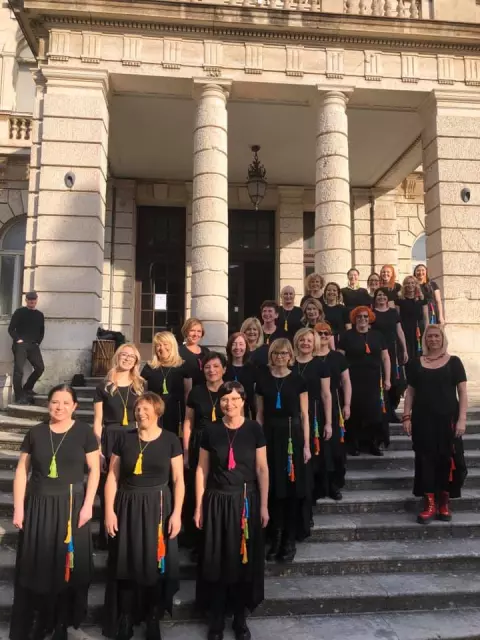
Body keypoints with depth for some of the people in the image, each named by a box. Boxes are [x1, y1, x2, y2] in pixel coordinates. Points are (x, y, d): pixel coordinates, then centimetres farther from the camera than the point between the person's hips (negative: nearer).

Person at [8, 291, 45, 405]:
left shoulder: (40, 315, 14)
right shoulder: (19, 312, 1)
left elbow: (42, 331, 19)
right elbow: (11, 329, -1)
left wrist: (38, 342, 7)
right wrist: (17, 339, -10)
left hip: (33, 346, 4)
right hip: (20, 345, -4)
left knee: (40, 368, -2)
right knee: (19, 370, -9)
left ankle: (27, 389, 17)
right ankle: (19, 397, -5)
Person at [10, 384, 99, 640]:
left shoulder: (84, 432, -4)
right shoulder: (35, 433, 2)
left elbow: (94, 469, -4)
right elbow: (22, 471, 3)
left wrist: (88, 504, -11)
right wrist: (18, 507, -2)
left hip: (71, 505, -1)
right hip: (39, 505, 2)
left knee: (67, 565, 6)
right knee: (36, 566, 7)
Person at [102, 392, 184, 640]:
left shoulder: (170, 439, -3)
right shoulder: (124, 438, 0)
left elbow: (178, 479, -3)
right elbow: (112, 477, 2)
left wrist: (177, 512, -9)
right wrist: (109, 510, -5)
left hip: (158, 507, -1)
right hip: (128, 507, 1)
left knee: (155, 564, 7)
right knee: (127, 565, 8)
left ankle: (153, 619, 26)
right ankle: (125, 620, 25)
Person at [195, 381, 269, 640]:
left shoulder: (254, 429, -5)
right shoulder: (211, 431, -4)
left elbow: (262, 469, -2)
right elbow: (202, 470, 1)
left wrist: (264, 505, -3)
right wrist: (199, 506, -1)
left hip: (246, 501, 0)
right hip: (217, 501, 0)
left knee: (245, 561, 10)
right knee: (216, 563, 9)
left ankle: (240, 619, 29)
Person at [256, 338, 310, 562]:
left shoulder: (298, 380, 0)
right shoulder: (263, 380, 4)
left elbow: (304, 415, 0)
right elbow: (260, 414, 8)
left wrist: (306, 445, -5)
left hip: (293, 435, -1)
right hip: (271, 436, 1)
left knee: (293, 487, 3)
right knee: (273, 488, 6)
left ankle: (290, 539, 15)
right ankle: (276, 537, 20)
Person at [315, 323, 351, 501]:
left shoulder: (338, 357, 8)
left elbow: (346, 382, 8)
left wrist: (347, 405, 1)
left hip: (334, 407, 1)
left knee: (335, 446, 4)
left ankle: (335, 485, 17)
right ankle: (317, 486, 9)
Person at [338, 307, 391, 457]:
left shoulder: (377, 335, 9)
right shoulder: (347, 336, 1)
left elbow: (385, 357, 10)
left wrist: (387, 379, 4)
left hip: (373, 381, 3)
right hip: (353, 381, -2)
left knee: (374, 411, 4)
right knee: (354, 412, 2)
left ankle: (373, 444, 16)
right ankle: (353, 444, 12)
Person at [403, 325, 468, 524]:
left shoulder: (454, 362, 1)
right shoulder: (416, 364, 7)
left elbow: (462, 393, -1)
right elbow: (410, 392, 9)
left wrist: (462, 419, -8)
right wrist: (406, 416, 1)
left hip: (448, 419, -1)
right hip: (423, 420, 1)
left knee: (448, 460, 4)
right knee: (425, 460, 3)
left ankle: (444, 502, 19)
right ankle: (430, 504, 12)